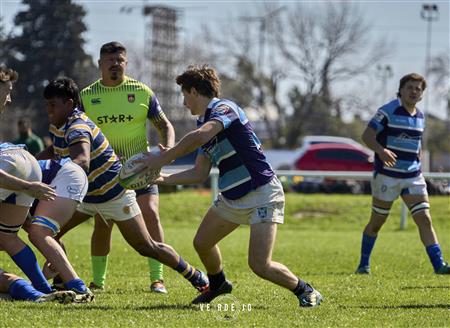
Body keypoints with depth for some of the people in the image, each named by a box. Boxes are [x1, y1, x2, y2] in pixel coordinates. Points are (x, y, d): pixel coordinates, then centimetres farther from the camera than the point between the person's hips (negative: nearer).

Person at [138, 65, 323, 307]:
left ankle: (305, 291, 5)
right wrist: (164, 178, 8)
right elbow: (199, 173, 15)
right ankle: (217, 284, 44)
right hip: (231, 198, 10)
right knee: (202, 243, 17)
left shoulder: (224, 108, -16)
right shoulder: (205, 124, 14)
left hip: (262, 194, -10)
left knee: (260, 265, -17)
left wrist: (163, 159, -29)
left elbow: (199, 137, -36)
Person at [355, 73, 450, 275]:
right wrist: (381, 150, -32)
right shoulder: (388, 112, -9)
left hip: (413, 176, 5)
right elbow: (367, 135, -14)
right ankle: (364, 264, 21)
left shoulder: (420, 117, 11)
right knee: (377, 222, 6)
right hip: (387, 176, -5)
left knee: (425, 220, -7)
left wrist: (418, 163, 15)